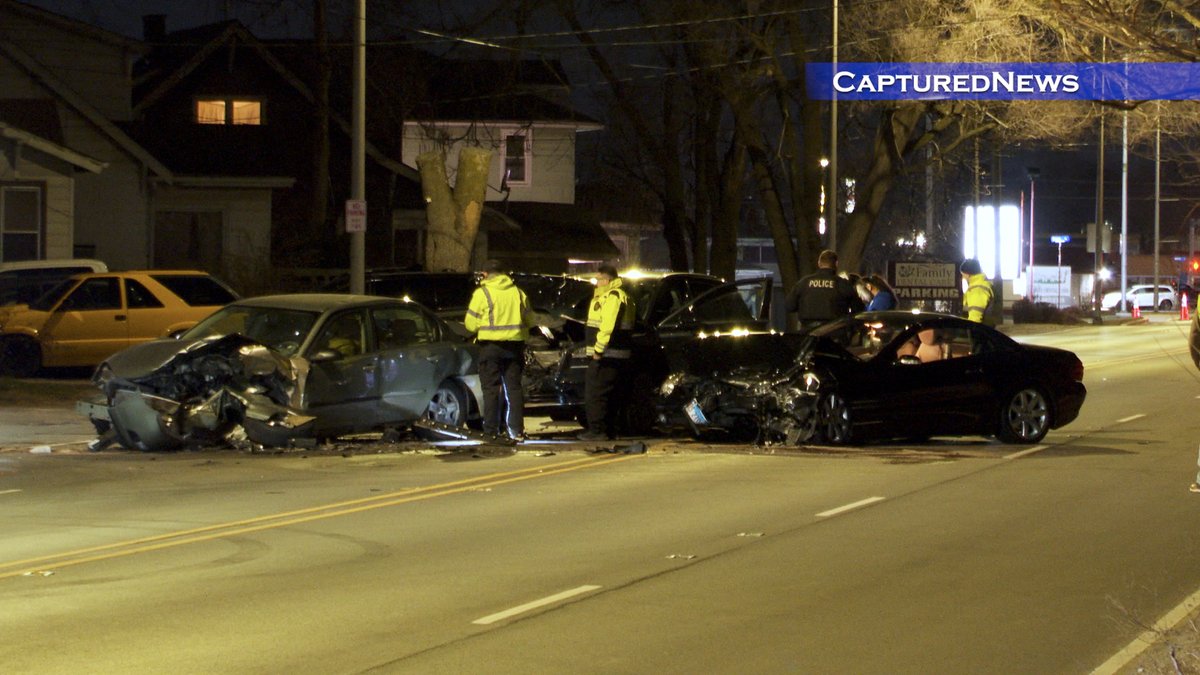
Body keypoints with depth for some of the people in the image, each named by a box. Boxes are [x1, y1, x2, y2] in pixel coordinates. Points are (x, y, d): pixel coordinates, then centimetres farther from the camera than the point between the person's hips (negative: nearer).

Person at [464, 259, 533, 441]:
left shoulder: (482, 293, -6)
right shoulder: (518, 293, 8)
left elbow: (471, 324, -7)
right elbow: (529, 320, 12)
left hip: (491, 346, -4)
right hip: (515, 345, 4)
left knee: (491, 388, 1)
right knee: (514, 387, 9)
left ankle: (491, 431, -2)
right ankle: (517, 430, 6)